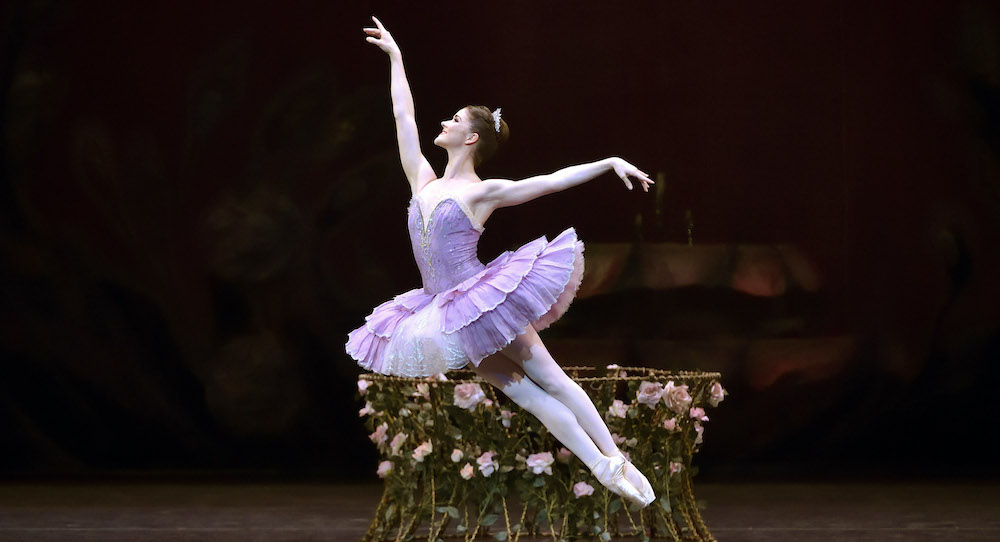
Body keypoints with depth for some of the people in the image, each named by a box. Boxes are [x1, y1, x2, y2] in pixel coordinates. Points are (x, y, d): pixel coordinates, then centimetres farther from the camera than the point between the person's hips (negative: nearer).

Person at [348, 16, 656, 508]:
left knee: (548, 378, -3)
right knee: (518, 390, 0)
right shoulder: (423, 182, 9)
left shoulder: (483, 192, -5)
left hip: (482, 301, -5)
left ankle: (616, 459, 0)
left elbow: (554, 180, -8)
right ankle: (601, 467, 1)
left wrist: (611, 162, -15)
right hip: (446, 312, 5)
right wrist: (394, 55, 20)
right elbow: (403, 114, 15)